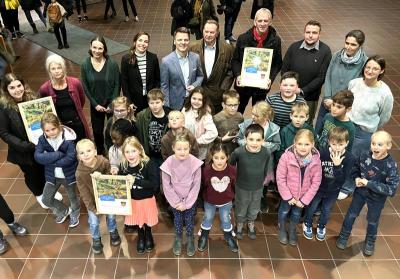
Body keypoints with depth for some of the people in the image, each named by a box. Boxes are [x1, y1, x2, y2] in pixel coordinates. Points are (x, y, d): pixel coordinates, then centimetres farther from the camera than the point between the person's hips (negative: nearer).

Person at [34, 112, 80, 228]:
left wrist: (49, 160, -24)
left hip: (69, 174, -4)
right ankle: (64, 211, 44)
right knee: (46, 199, 16)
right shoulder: (42, 139, -12)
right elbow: (37, 157, -23)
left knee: (73, 197, 18)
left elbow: (70, 158, -28)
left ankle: (75, 215, 49)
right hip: (52, 175, 4)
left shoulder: (68, 138, -24)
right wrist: (58, 154, -30)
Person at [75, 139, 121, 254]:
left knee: (111, 216, 22)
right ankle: (96, 239, 44)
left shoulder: (104, 162, -25)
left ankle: (113, 232, 53)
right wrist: (92, 208, -15)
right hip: (93, 200, -1)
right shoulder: (79, 173, -27)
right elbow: (84, 193, -18)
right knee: (94, 222, 13)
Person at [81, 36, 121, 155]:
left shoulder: (112, 64, -13)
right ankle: (100, 153, 39)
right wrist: (95, 104, -8)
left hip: (112, 104, -1)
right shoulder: (85, 65, -9)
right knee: (97, 131, 14)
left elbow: (117, 85, -8)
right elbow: (85, 87, -3)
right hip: (96, 105, 2)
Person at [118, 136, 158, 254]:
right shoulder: (123, 166, -14)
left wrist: (135, 181, -38)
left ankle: (148, 235, 53)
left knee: (147, 219, 21)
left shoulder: (149, 164, -27)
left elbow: (155, 184, -33)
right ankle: (141, 237, 54)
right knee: (137, 220, 24)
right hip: (132, 199, 3)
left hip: (147, 199, -3)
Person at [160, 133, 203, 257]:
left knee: (189, 219, 16)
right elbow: (166, 186, -12)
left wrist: (186, 203, -13)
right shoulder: (168, 163, -22)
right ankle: (178, 238, 45)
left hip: (190, 199, 0)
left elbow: (196, 185, -14)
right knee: (177, 219, 19)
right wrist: (176, 202, -12)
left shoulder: (195, 163, -23)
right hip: (175, 199, 0)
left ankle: (190, 239, 43)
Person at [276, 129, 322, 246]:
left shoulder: (316, 159, -21)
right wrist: (288, 197, -13)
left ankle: (292, 230, 53)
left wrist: (305, 200, -10)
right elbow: (280, 178, -18)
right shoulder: (286, 157, -28)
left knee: (297, 213, 25)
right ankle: (282, 229, 51)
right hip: (288, 193, -2)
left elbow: (316, 182, -11)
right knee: (284, 211, 22)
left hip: (303, 195, 2)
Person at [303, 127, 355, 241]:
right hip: (318, 187, -1)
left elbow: (342, 179, -26)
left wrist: (337, 165, -38)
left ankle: (321, 227, 51)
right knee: (312, 208, 20)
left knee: (326, 210, 23)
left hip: (333, 191, 1)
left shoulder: (349, 158, -23)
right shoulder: (322, 153, -25)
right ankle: (307, 225, 47)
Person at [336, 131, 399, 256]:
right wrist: (356, 178, -17)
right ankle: (344, 236, 43)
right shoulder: (364, 155, -18)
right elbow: (355, 168, 2)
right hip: (360, 191, 2)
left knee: (373, 221, 21)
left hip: (377, 198, -2)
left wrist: (369, 184, -31)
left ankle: (370, 242, 47)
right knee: (351, 215, 19)